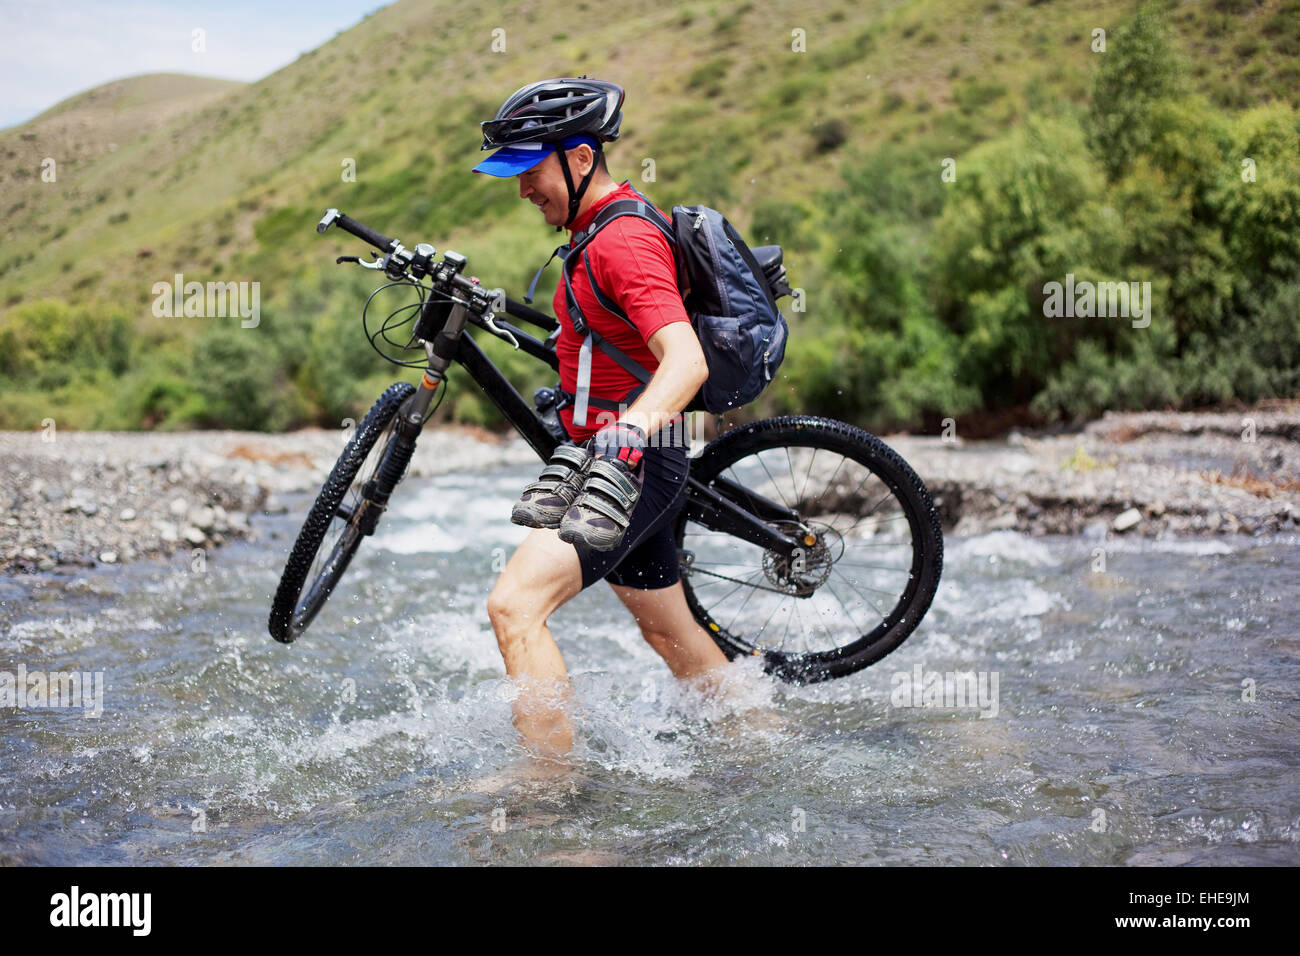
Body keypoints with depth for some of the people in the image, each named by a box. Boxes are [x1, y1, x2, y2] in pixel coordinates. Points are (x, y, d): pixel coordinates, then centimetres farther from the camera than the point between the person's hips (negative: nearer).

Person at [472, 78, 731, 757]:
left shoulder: (623, 240, -19)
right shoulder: (605, 224, 14)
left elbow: (687, 360, -33)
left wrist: (628, 432, -49)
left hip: (633, 458, -11)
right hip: (618, 456, 11)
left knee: (514, 606, -20)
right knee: (668, 631, 21)